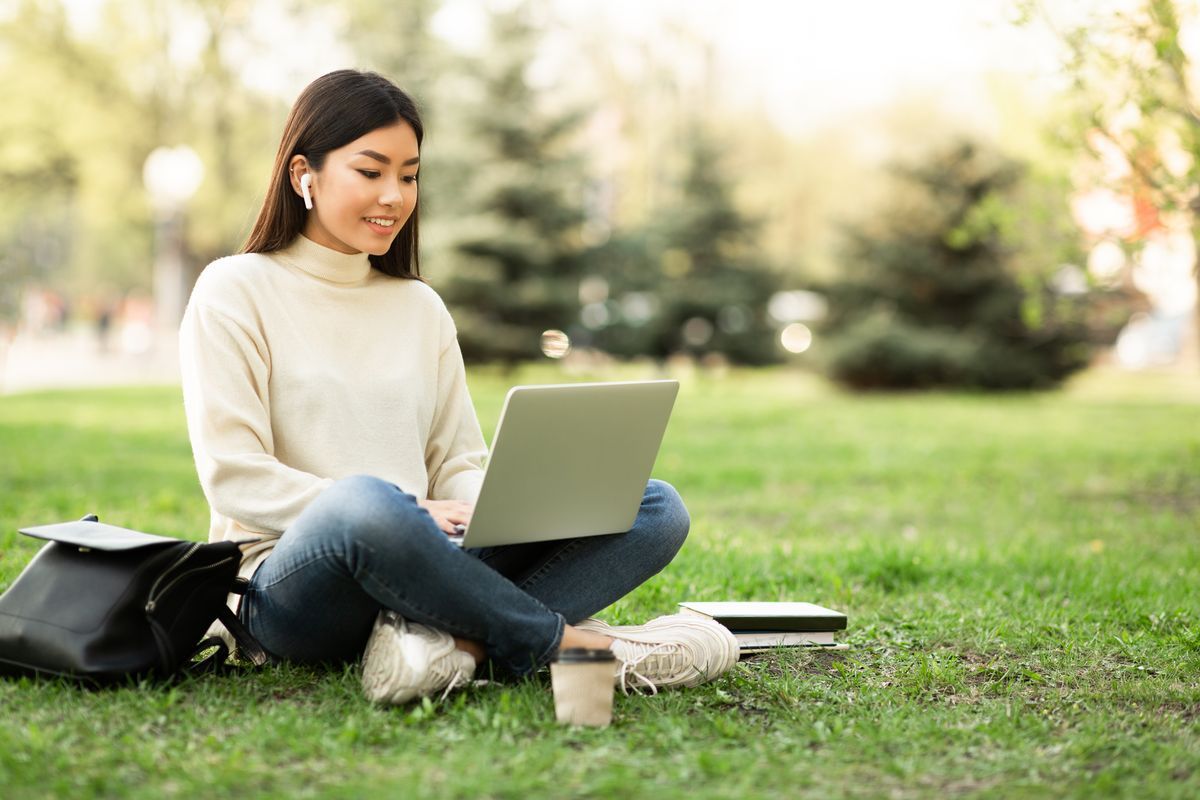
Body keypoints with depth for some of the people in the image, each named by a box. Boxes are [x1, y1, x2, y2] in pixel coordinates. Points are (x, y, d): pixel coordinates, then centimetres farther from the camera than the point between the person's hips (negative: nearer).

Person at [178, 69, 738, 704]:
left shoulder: (421, 307, 20)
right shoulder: (235, 293, 3)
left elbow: (458, 464, 16)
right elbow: (233, 477, -8)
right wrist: (411, 515, -18)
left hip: (422, 570, 6)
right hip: (288, 585, -6)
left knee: (657, 509, -12)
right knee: (367, 503, -42)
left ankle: (447, 637, -34)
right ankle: (563, 642, -23)